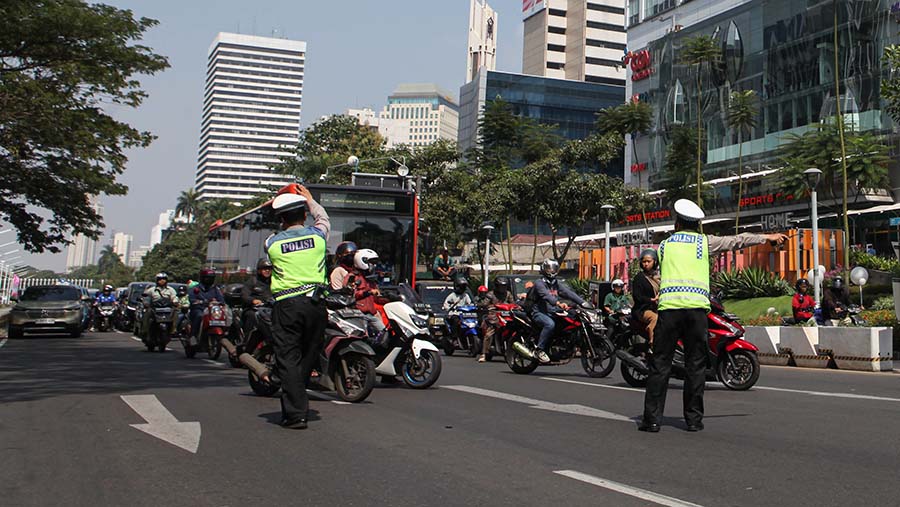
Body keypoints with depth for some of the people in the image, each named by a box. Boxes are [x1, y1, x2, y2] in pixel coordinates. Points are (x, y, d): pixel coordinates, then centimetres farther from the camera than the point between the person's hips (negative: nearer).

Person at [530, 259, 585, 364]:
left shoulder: (557, 283, 17)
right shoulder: (539, 283, -7)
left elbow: (568, 293, 5)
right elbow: (546, 296, -25)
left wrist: (583, 302, -10)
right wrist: (558, 303, -43)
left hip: (553, 313, 7)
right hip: (539, 313, -7)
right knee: (550, 324, -36)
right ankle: (539, 350, -27)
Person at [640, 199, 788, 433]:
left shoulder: (665, 245, 18)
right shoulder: (704, 241, 14)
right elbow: (737, 240, 21)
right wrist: (767, 237, 33)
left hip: (669, 306, 0)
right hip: (697, 307, 0)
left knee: (660, 364, 1)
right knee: (695, 365, 7)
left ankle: (652, 419, -3)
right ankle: (693, 418, 9)